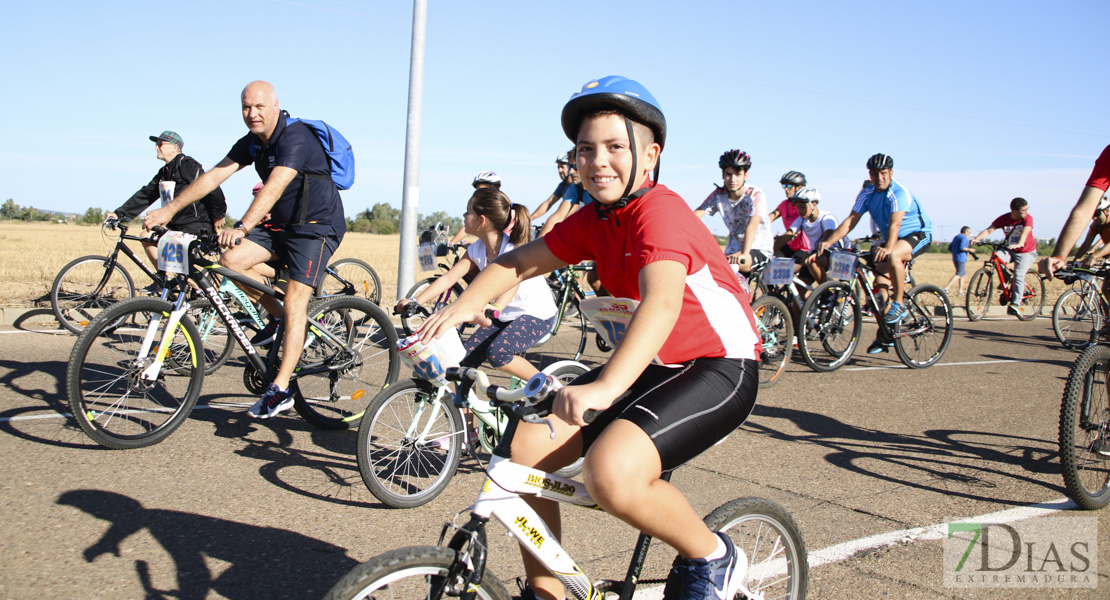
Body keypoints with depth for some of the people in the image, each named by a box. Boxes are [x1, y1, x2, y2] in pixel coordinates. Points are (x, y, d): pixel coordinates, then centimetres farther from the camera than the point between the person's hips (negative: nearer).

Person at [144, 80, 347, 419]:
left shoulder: (295, 138, -22)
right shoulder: (251, 143, 4)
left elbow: (273, 188, -36)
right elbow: (214, 176, 0)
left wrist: (242, 228, -48)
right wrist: (169, 209, -8)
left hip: (318, 227, -8)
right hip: (281, 225, 8)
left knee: (295, 301, -16)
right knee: (232, 259, -11)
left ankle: (280, 390, -15)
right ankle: (277, 317, 10)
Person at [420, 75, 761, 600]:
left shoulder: (660, 210, -21)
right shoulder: (593, 222, 4)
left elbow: (662, 302, -38)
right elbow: (520, 261, 8)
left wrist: (608, 386, -53)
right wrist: (465, 303, -11)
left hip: (719, 370, -8)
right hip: (651, 366, 8)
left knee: (611, 471, -32)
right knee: (522, 445, -6)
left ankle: (710, 557, -3)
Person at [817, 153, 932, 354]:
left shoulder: (899, 193, -24)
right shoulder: (867, 194, -5)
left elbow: (894, 223, -39)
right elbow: (850, 221, -12)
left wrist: (887, 248, -57)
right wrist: (828, 242, -26)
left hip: (917, 235, -7)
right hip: (890, 239, 7)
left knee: (893, 255, -38)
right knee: (880, 280, -2)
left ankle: (899, 305, -22)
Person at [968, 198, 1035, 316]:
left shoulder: (1028, 218, -16)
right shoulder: (1004, 219, -9)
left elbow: (1025, 232, -35)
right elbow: (989, 230, -16)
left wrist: (1019, 244, -55)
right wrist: (977, 238, -36)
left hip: (1027, 252, -3)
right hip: (1010, 250, 3)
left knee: (1018, 275, -23)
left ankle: (1016, 304, -22)